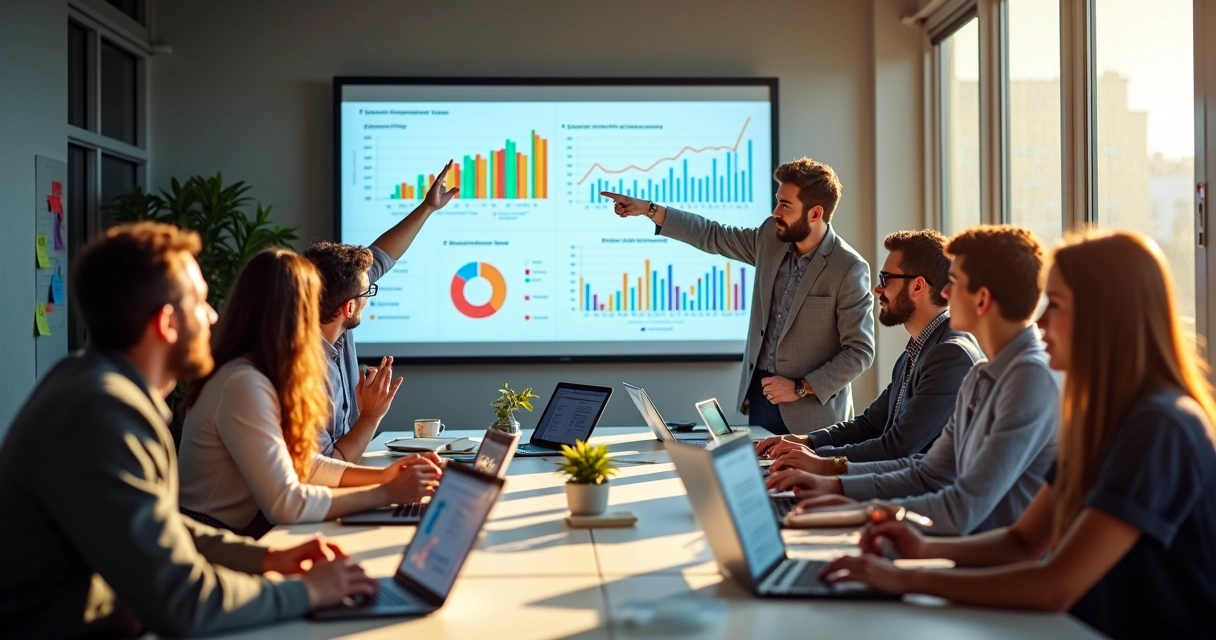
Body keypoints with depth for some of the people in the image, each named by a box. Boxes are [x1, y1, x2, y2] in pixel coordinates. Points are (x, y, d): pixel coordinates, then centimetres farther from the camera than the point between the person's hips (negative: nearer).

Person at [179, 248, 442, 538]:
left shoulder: (263, 375, 8)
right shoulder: (244, 383, -21)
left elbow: (303, 463, 13)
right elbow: (286, 503, -23)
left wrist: (381, 476, 0)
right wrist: (386, 494, -17)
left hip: (243, 536, 8)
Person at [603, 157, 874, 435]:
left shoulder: (849, 269, -16)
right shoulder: (771, 237, 2)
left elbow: (860, 351, -14)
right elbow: (713, 236, 13)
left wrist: (801, 389, -17)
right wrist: (647, 209, 10)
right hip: (760, 396, 5)